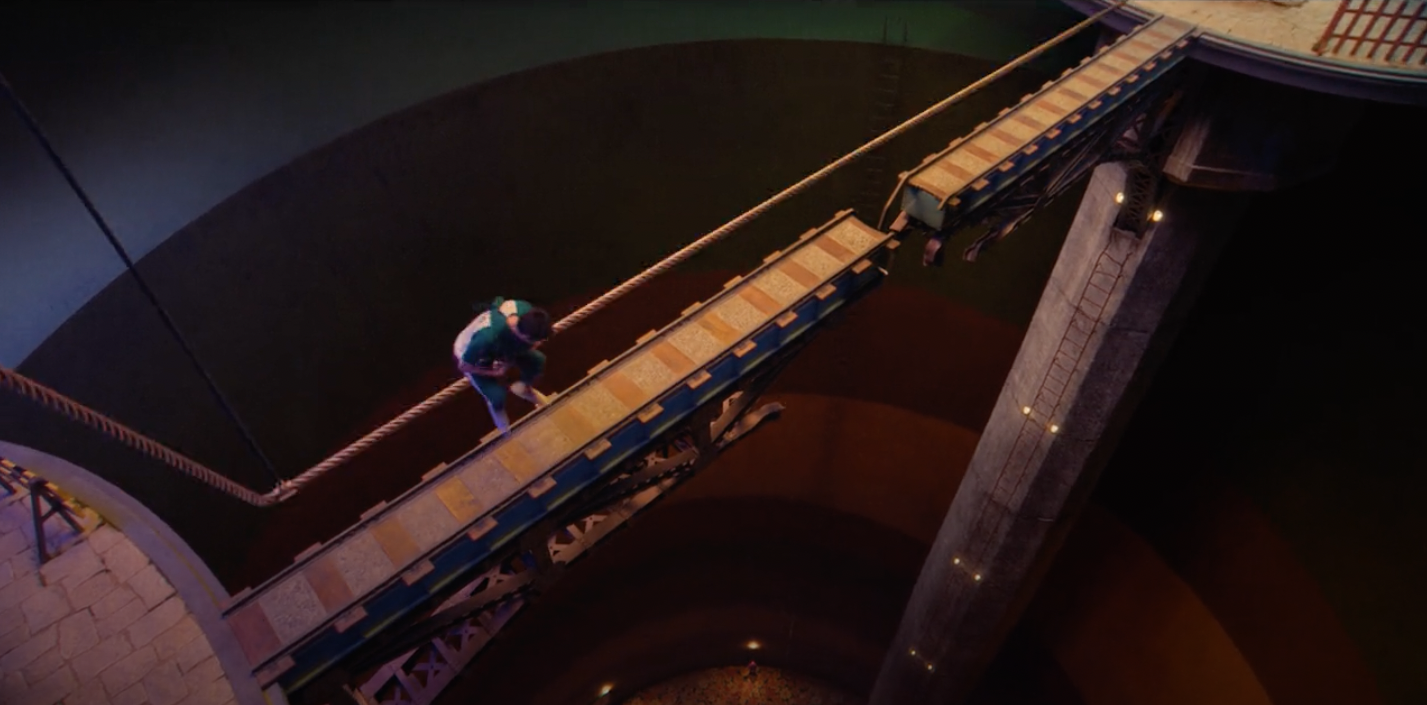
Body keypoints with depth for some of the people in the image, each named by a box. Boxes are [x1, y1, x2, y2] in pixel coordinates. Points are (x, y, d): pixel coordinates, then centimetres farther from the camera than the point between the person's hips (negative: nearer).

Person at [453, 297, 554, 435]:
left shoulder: (525, 309, -32)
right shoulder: (487, 337, -47)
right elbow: (463, 366, -28)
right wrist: (494, 372, -17)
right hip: (471, 357, -5)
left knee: (538, 360, -2)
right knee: (498, 397, -16)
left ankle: (523, 388, 30)